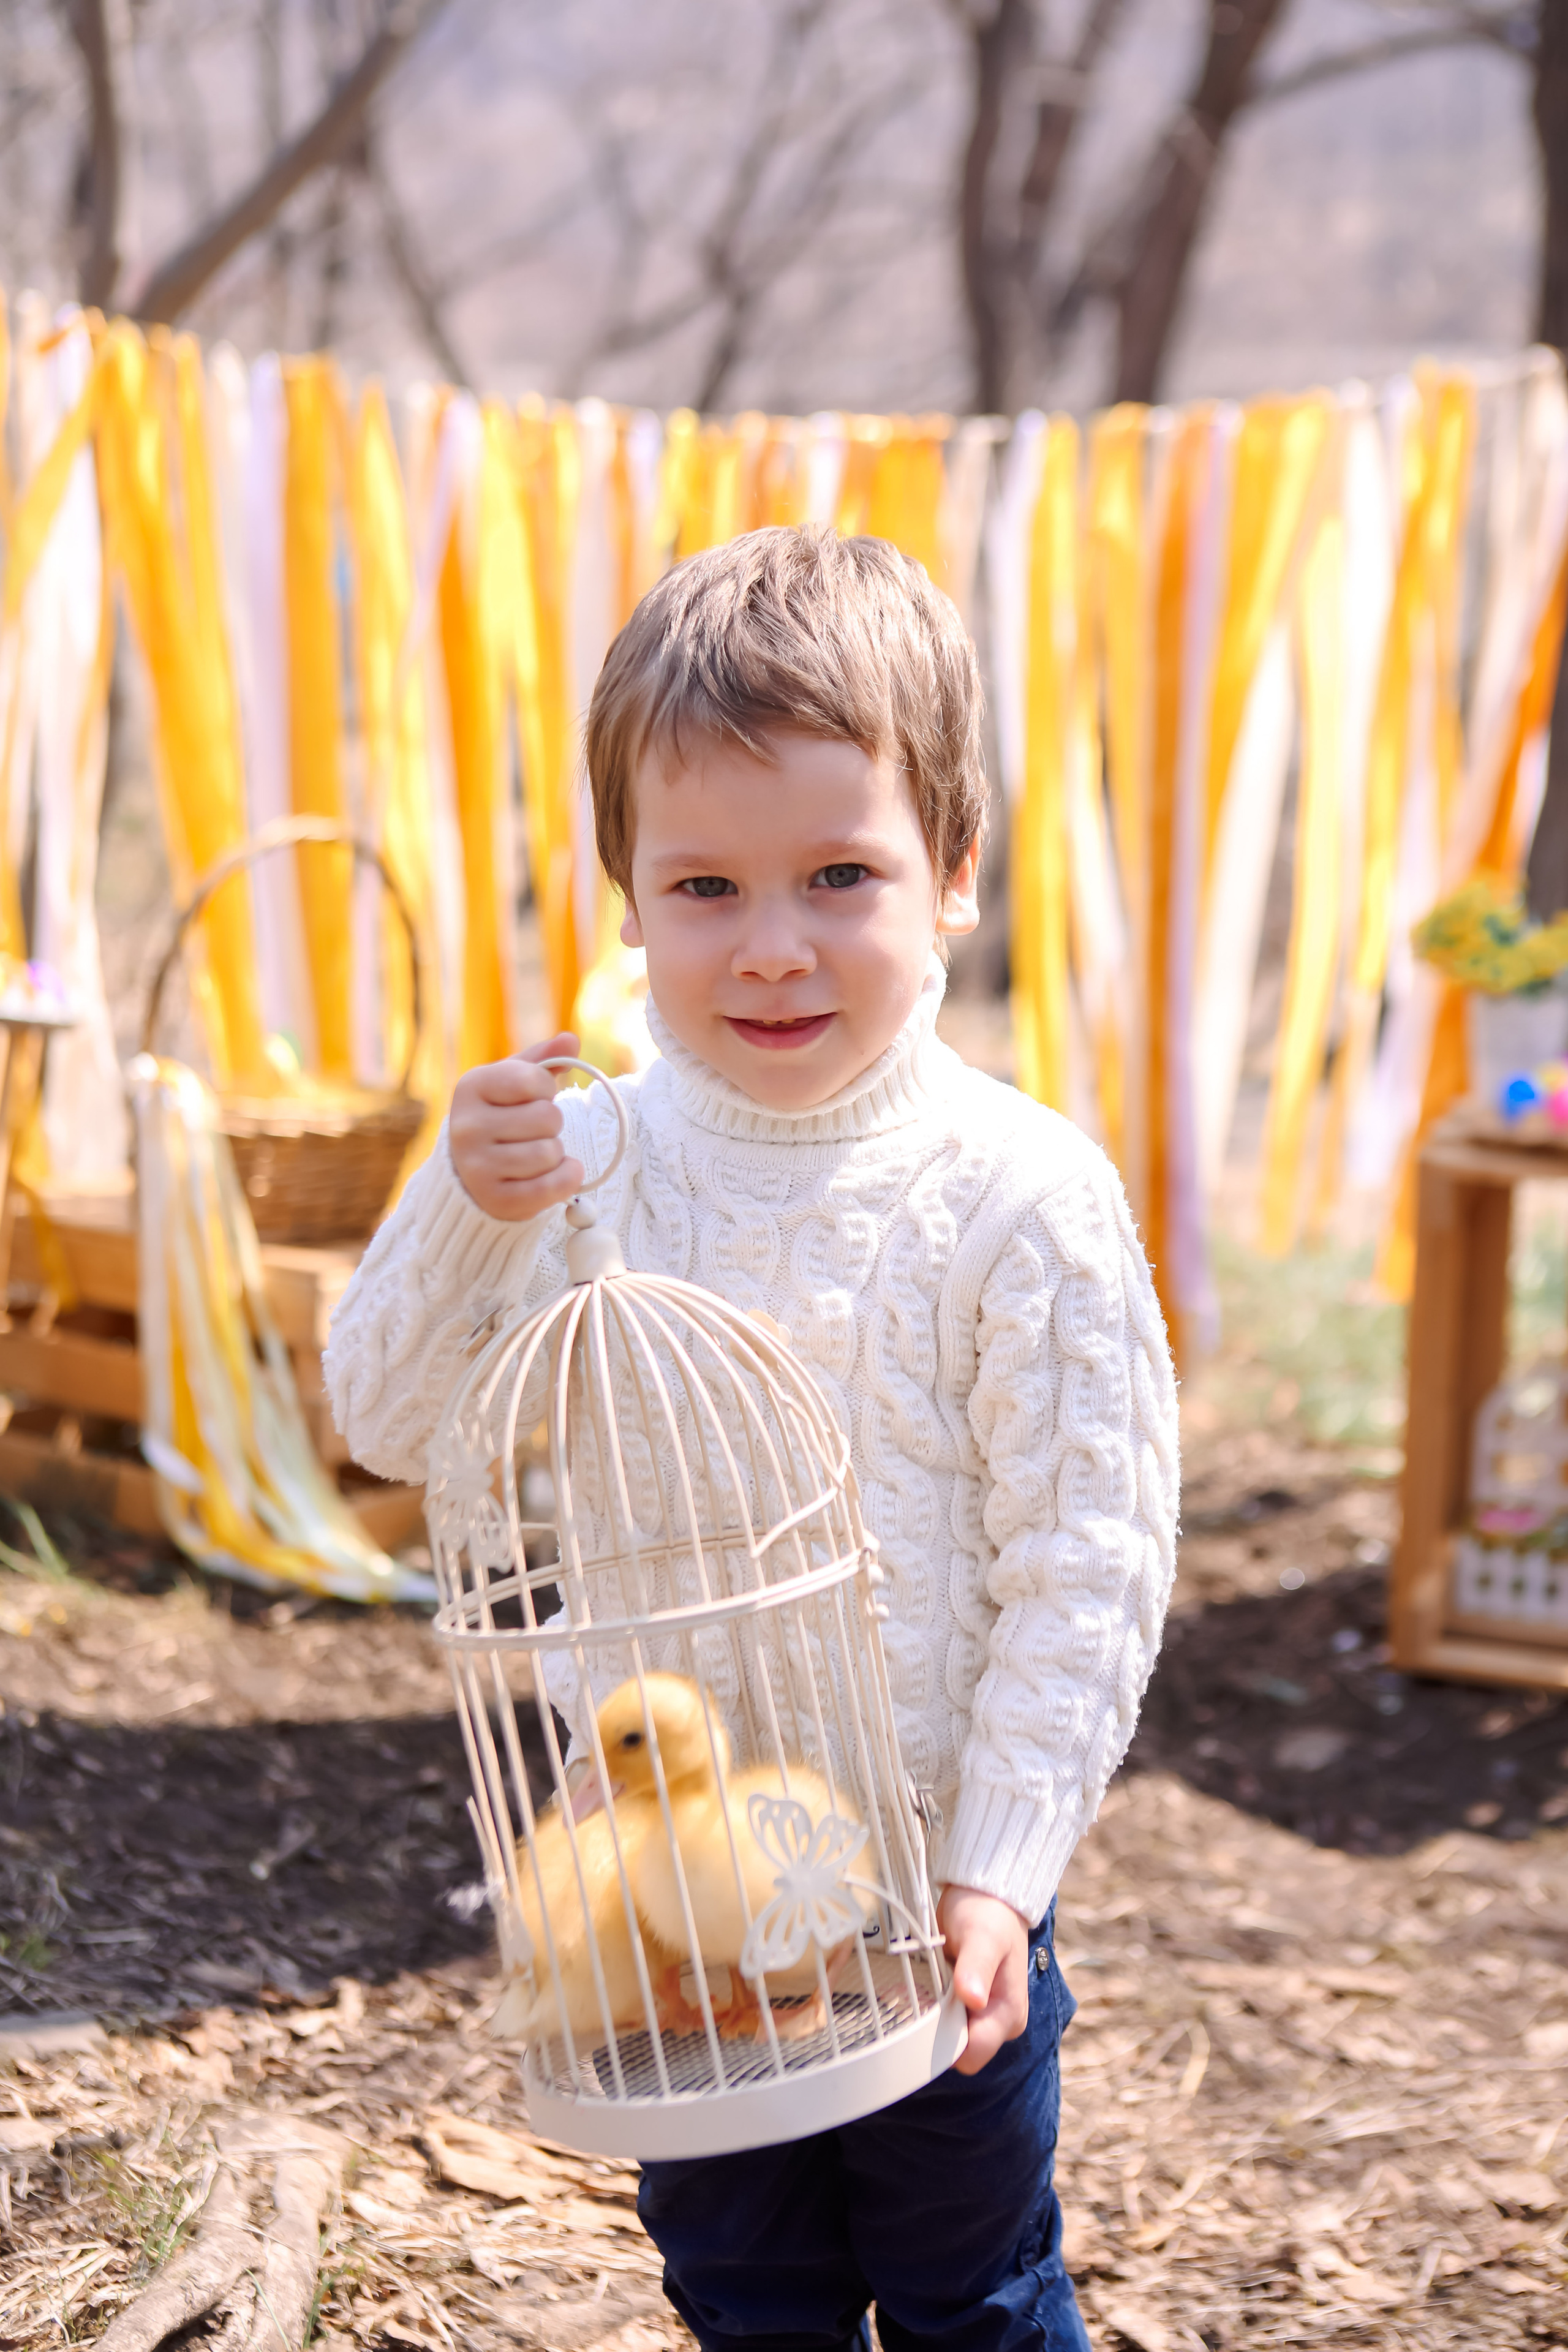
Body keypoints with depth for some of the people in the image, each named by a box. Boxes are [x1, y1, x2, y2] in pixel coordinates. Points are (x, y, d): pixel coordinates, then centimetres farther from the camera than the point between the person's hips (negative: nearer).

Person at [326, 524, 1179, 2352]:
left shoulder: (1020, 1198, -17)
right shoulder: (581, 1162, -6)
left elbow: (1087, 1566, -14)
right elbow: (391, 1428, -3)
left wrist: (995, 1870, -17)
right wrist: (465, 1211, -19)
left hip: (931, 1879, -3)